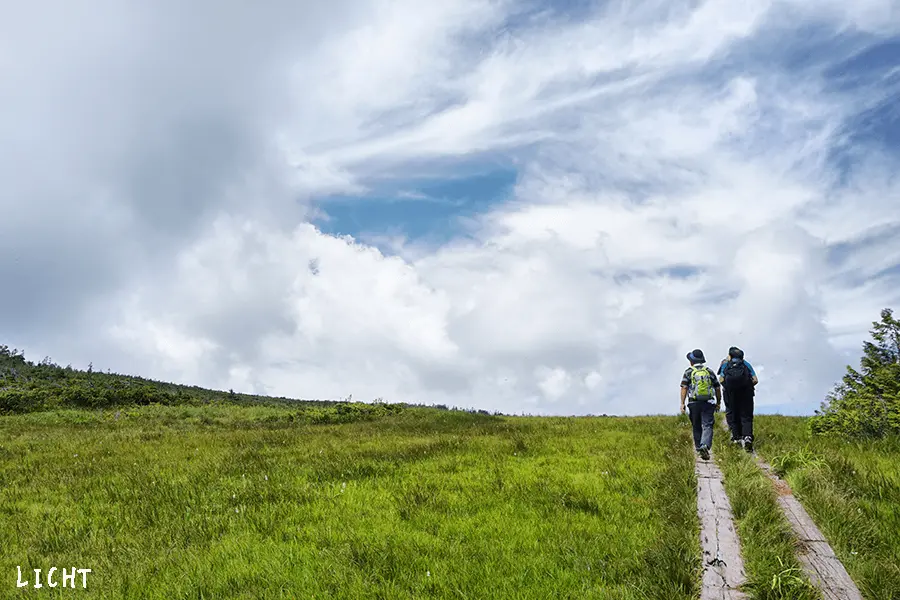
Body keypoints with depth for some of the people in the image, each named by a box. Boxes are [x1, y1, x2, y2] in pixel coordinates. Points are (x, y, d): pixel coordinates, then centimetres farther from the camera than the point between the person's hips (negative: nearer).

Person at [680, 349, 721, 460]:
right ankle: (705, 446, -26)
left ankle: (698, 448, 18)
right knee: (707, 426, -5)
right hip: (708, 403, 0)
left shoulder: (689, 371, 3)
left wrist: (682, 403, -5)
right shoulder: (709, 371, 10)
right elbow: (718, 388, 12)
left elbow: (684, 388, -5)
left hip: (694, 403, 0)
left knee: (696, 427, 12)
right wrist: (718, 402, 22)